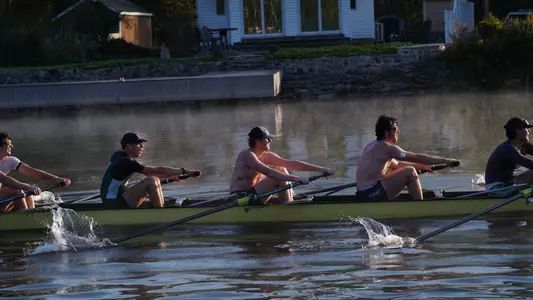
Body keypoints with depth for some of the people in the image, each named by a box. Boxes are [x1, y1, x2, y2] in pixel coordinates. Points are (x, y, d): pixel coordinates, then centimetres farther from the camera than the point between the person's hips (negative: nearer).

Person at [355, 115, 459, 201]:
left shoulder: (373, 145, 19)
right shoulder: (386, 148, -11)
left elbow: (396, 164, 29)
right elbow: (417, 157, -10)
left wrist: (422, 166, 24)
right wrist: (445, 161, -4)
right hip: (372, 195, -10)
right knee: (410, 172, -10)